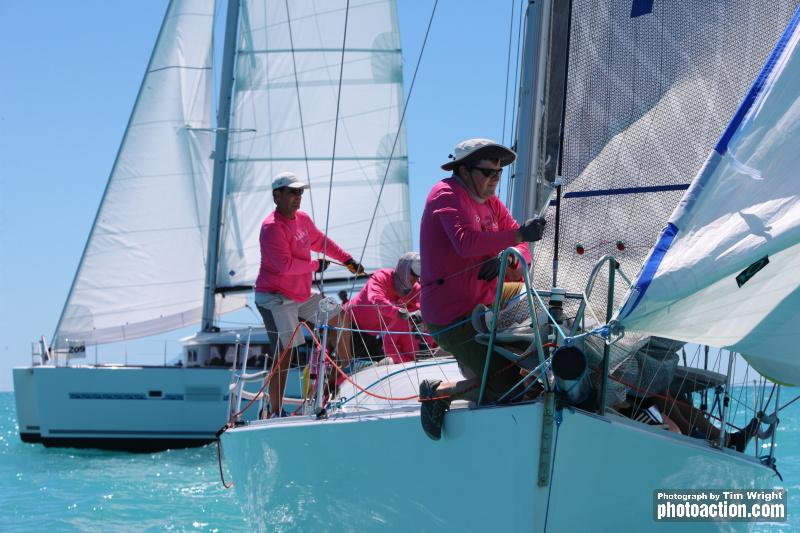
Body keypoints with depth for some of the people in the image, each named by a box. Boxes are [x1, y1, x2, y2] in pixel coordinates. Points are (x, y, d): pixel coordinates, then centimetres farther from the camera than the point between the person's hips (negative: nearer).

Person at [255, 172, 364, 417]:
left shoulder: (302, 219, 8)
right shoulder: (272, 227, -20)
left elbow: (320, 241, 25)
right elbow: (285, 265, -25)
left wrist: (348, 260, 22)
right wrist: (316, 265, -11)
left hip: (302, 295, 9)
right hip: (276, 299, -9)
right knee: (284, 353, -14)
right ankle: (275, 413, -11)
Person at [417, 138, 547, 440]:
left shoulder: (490, 203, 13)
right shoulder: (448, 195, -12)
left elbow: (522, 255, 5)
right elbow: (466, 242, -31)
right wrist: (518, 235, -34)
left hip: (481, 302, 9)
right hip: (452, 317, -9)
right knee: (506, 387, -13)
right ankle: (439, 392, 4)